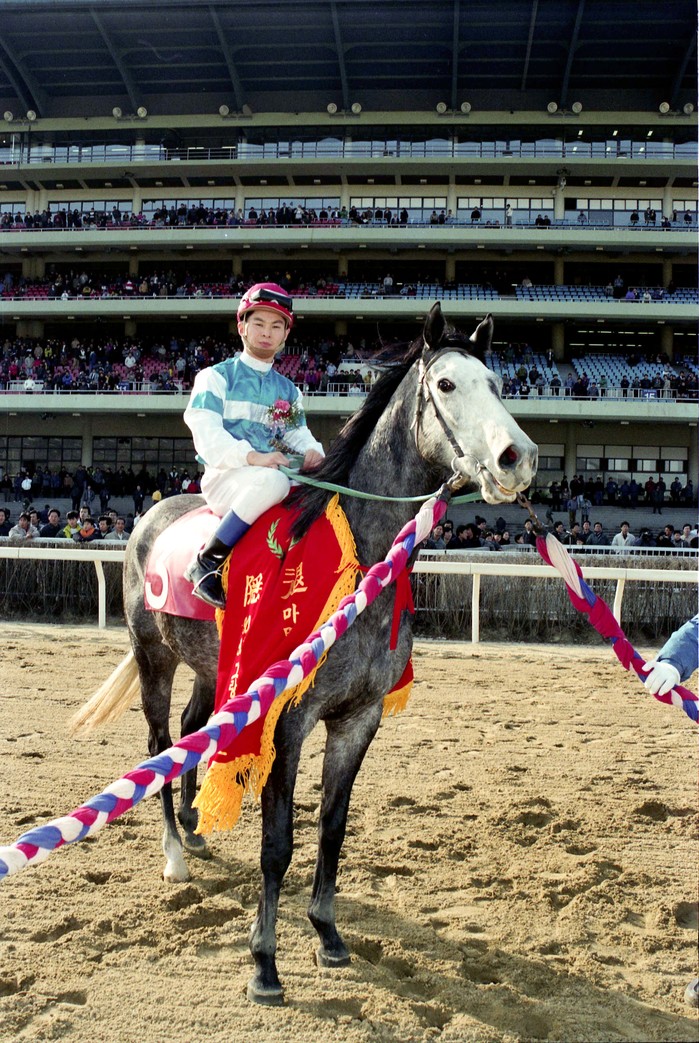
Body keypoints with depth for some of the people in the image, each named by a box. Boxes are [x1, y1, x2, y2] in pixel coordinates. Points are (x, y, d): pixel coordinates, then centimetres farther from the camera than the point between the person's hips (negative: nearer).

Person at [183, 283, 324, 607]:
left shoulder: (288, 390, 22)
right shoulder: (216, 377, 4)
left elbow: (297, 434, 14)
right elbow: (206, 433, -9)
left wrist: (311, 451, -12)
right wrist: (251, 457, -25)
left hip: (274, 473, 5)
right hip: (223, 479, -5)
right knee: (272, 481, -38)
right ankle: (207, 561, -28)